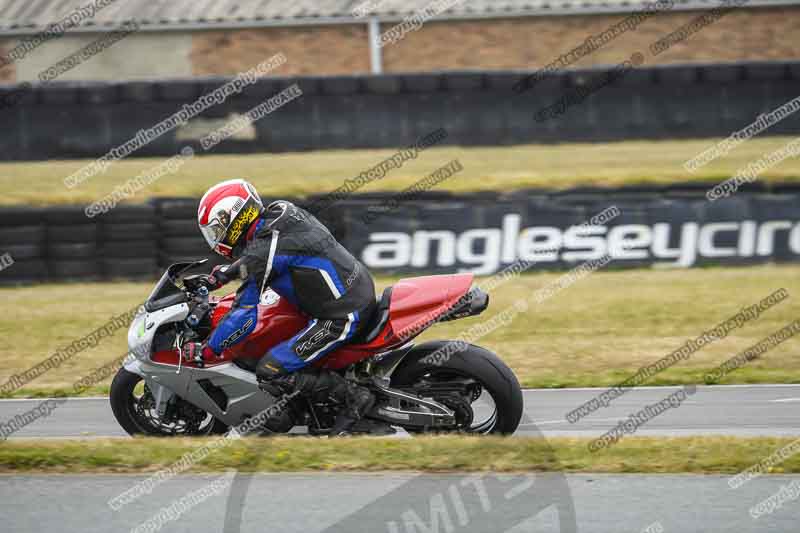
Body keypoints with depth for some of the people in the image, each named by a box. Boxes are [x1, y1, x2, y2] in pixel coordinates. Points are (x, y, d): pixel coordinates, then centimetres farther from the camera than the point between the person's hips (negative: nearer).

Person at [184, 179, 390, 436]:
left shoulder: (261, 252, -17)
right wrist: (225, 273, 32)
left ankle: (352, 396, -7)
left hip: (340, 317, -10)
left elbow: (244, 317, -16)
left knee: (270, 374, -11)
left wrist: (207, 350, -5)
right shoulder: (281, 211, 7)